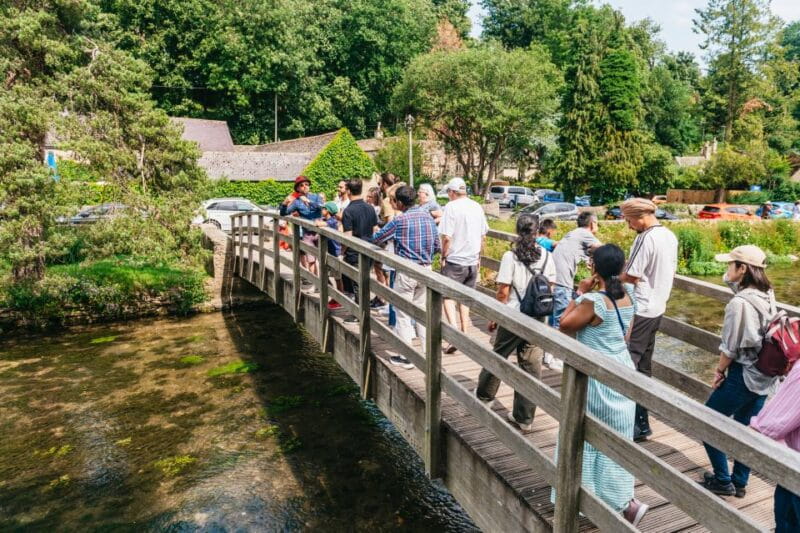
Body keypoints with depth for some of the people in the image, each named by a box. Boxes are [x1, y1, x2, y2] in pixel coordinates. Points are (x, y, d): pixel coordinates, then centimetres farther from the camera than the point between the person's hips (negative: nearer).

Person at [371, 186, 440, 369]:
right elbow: (437, 247, 8)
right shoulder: (428, 218, 4)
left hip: (406, 272, -6)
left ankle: (405, 356, 11)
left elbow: (376, 239, -3)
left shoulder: (400, 220, -12)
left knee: (403, 314, 5)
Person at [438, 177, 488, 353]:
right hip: (472, 261, 6)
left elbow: (447, 236, -17)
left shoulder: (451, 207, -12)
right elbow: (483, 235, 12)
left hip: (454, 260, -6)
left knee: (448, 296, 0)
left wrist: (444, 256, -5)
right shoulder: (477, 207, 7)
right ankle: (464, 334, 21)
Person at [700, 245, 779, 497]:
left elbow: (730, 348, -18)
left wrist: (719, 372, -2)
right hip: (765, 375, 8)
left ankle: (723, 481, 18)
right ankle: (740, 482, 31)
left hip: (743, 375, -8)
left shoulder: (739, 303, -23)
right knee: (747, 428, 19)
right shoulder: (768, 296, 1)